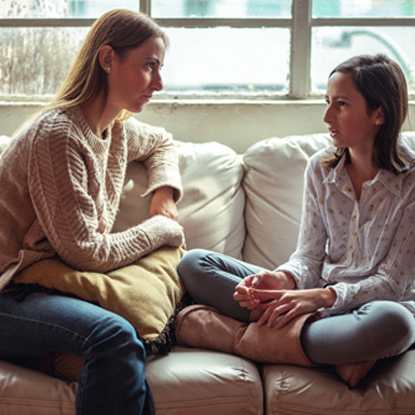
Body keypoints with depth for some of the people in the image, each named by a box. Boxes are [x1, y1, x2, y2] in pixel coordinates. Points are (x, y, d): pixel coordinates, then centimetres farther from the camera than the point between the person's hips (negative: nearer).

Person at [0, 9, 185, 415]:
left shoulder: (116, 130, 10)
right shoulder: (56, 135, -19)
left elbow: (161, 142, 36)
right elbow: (86, 253, -20)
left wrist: (165, 194, 16)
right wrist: (161, 228, -7)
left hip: (49, 285, 9)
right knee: (113, 336, -35)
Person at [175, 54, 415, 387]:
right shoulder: (321, 168, 4)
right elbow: (309, 257, 2)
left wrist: (324, 297, -27)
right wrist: (284, 280, -21)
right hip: (321, 297, 5)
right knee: (194, 264, -10)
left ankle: (243, 338, -27)